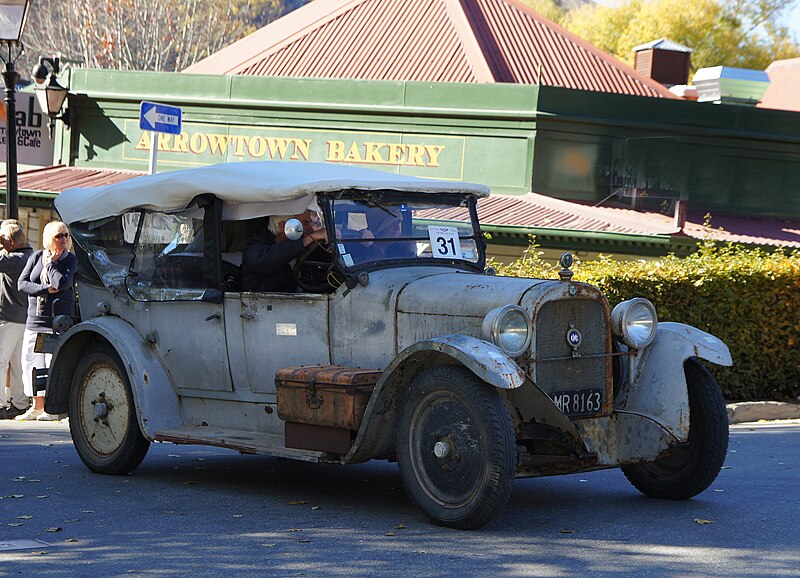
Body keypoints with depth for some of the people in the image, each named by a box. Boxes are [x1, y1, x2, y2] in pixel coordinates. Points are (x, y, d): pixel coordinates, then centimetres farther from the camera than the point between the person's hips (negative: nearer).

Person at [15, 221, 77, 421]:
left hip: (59, 318, -4)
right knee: (31, 362, 7)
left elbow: (62, 284, -18)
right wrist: (45, 289, -13)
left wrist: (50, 264, -8)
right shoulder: (37, 257, 8)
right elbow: (22, 283, -1)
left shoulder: (70, 259, -1)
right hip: (35, 319, 4)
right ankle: (37, 406, 19)